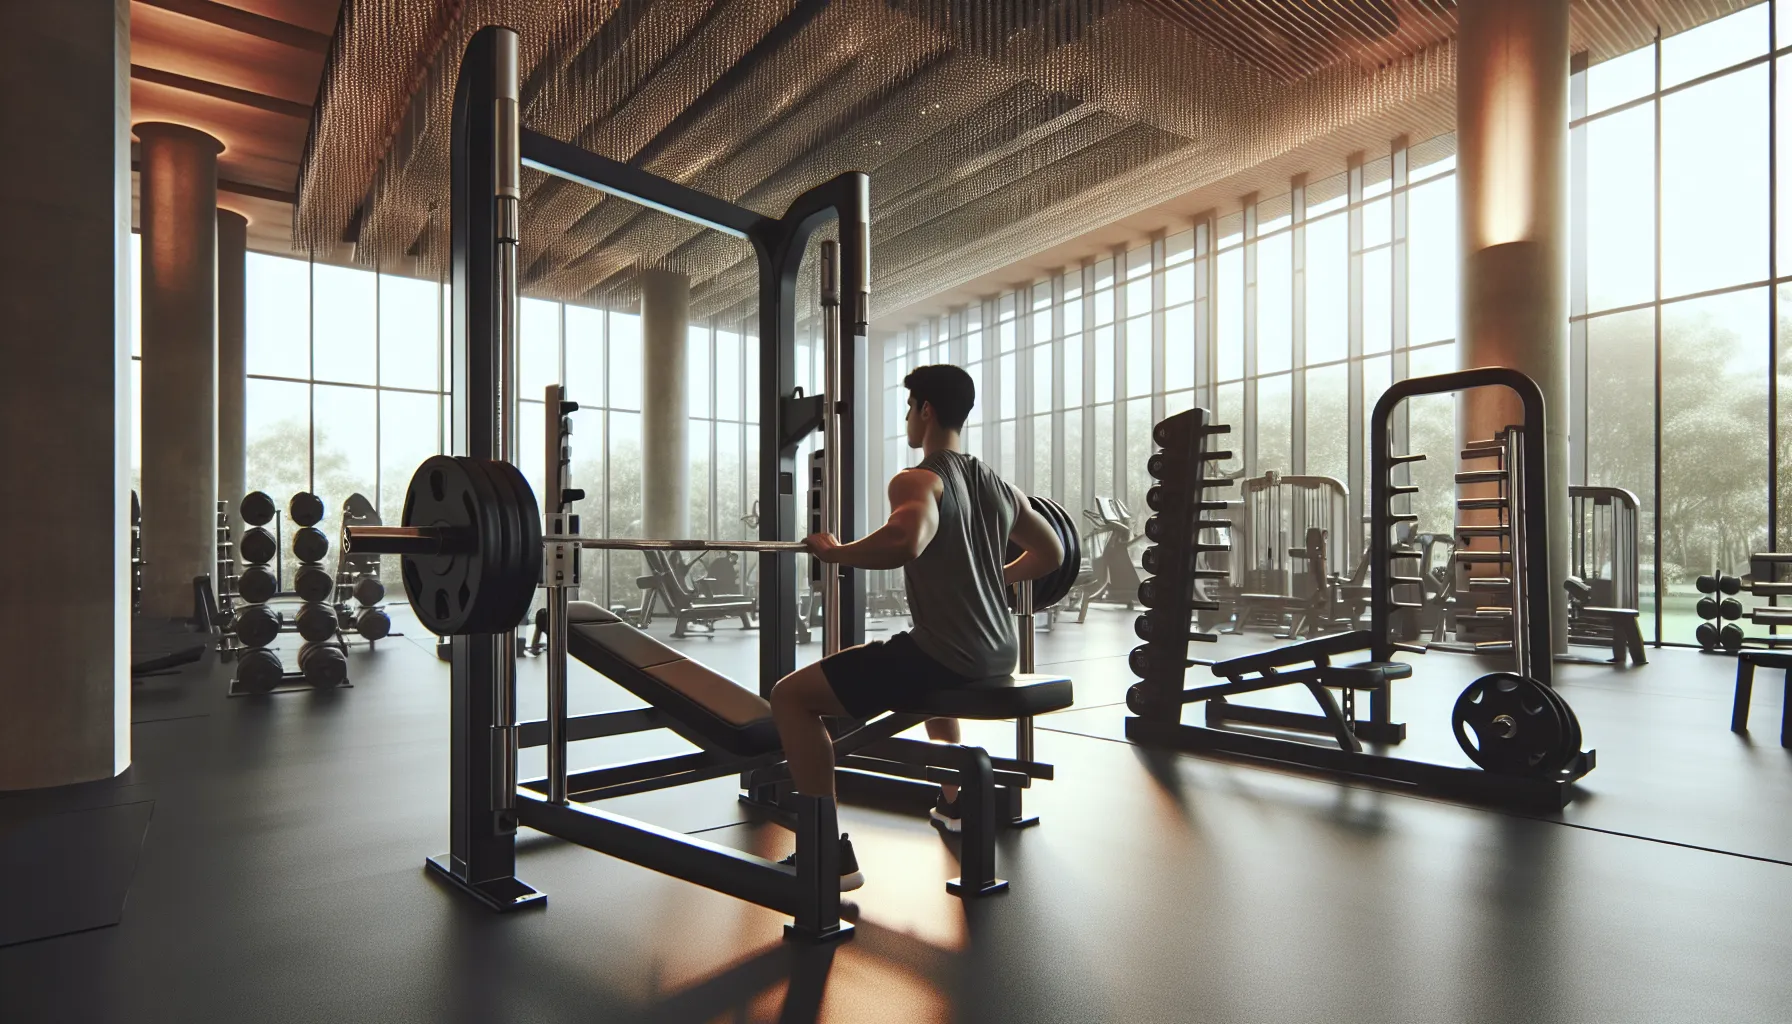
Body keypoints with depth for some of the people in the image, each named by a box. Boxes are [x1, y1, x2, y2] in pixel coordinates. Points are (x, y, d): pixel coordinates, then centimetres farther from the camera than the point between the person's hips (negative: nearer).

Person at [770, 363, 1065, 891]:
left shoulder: (917, 481, -12)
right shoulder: (999, 485, 12)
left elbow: (906, 541, -35)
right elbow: (1052, 552, 22)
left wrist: (835, 553, -18)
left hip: (946, 657, -9)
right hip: (998, 657, 9)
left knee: (790, 696, 0)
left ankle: (830, 852, 0)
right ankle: (954, 801, 48)